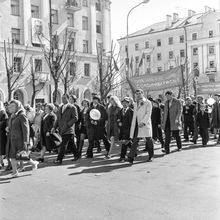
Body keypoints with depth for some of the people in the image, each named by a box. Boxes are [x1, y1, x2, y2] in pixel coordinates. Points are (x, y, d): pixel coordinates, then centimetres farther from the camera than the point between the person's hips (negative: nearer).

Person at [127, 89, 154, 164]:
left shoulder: (148, 103, 0)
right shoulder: (135, 104, 20)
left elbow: (148, 114, -10)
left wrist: (143, 122, -22)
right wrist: (133, 124, 15)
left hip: (145, 124, -4)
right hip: (136, 124, 4)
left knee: (149, 140, 5)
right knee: (135, 141, -4)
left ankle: (151, 156, 21)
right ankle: (131, 157, -12)